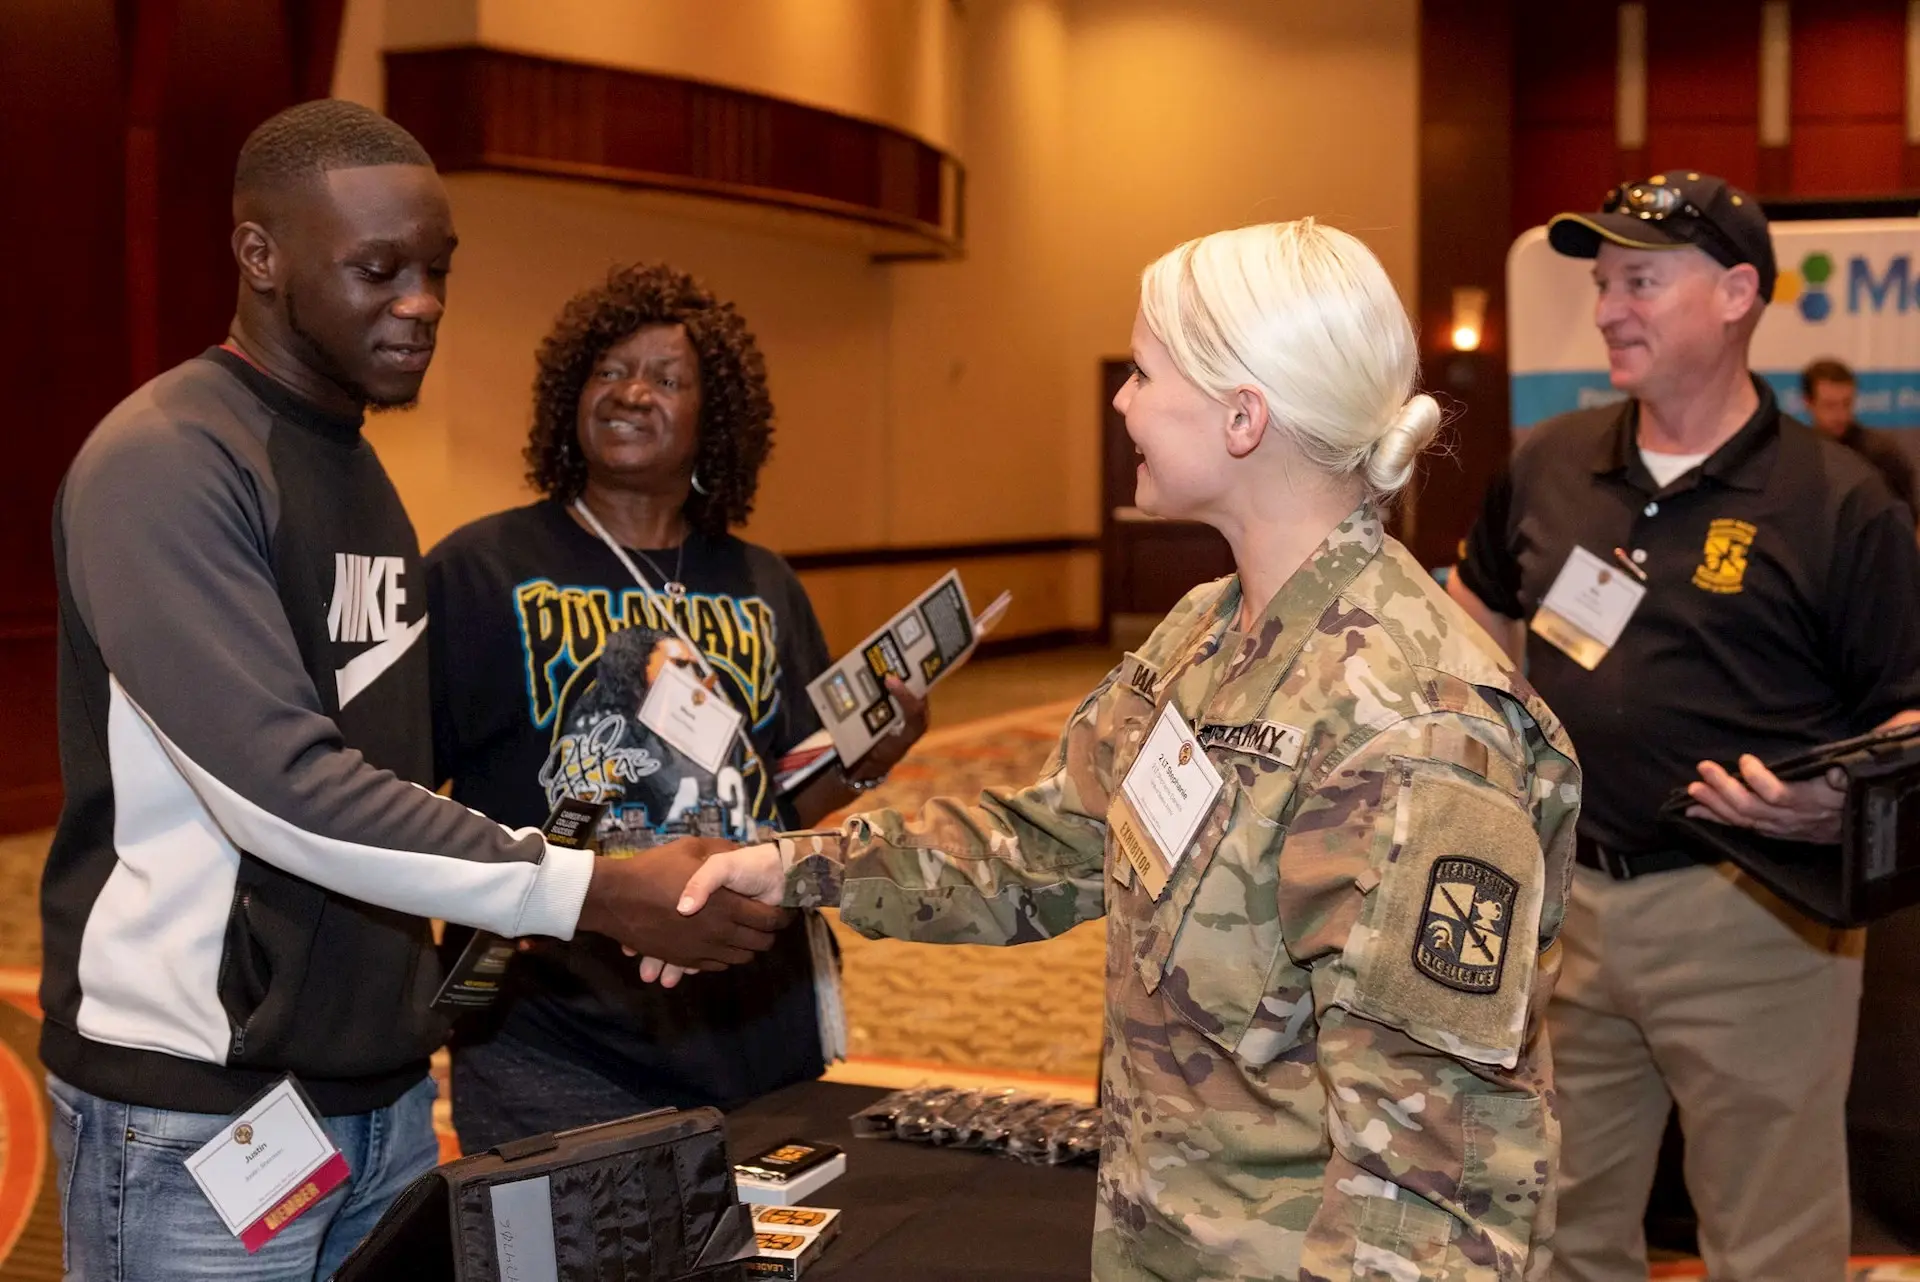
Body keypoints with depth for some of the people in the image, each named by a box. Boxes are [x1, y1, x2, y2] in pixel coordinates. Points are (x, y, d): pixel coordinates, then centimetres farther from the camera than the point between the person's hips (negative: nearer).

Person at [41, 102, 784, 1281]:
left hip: (382, 1087, 8)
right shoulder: (163, 465, -16)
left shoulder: (360, 465, 12)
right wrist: (603, 895, -25)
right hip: (199, 1107, -7)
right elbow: (284, 786, -25)